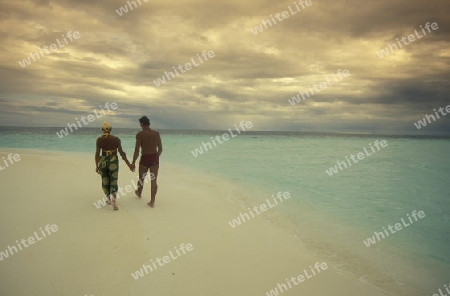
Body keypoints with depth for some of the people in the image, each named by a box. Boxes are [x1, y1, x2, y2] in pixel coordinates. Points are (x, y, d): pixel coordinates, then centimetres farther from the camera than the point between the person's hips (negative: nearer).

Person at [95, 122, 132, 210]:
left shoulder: (99, 139, -4)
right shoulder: (116, 139, -4)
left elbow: (97, 153, -5)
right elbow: (121, 153, -6)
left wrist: (97, 166, 3)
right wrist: (129, 164, 0)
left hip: (103, 162, 1)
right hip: (113, 162, -1)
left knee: (105, 181, 20)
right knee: (113, 183, 5)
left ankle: (109, 199, 32)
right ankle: (112, 198, -19)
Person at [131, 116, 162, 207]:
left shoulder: (140, 134, -8)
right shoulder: (156, 133, 3)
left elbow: (137, 150, -12)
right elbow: (160, 148, 7)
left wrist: (133, 163, -6)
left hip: (145, 158, -2)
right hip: (155, 158, 3)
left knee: (141, 178, 20)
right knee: (154, 180, 3)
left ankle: (139, 193, 44)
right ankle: (152, 201, 1)